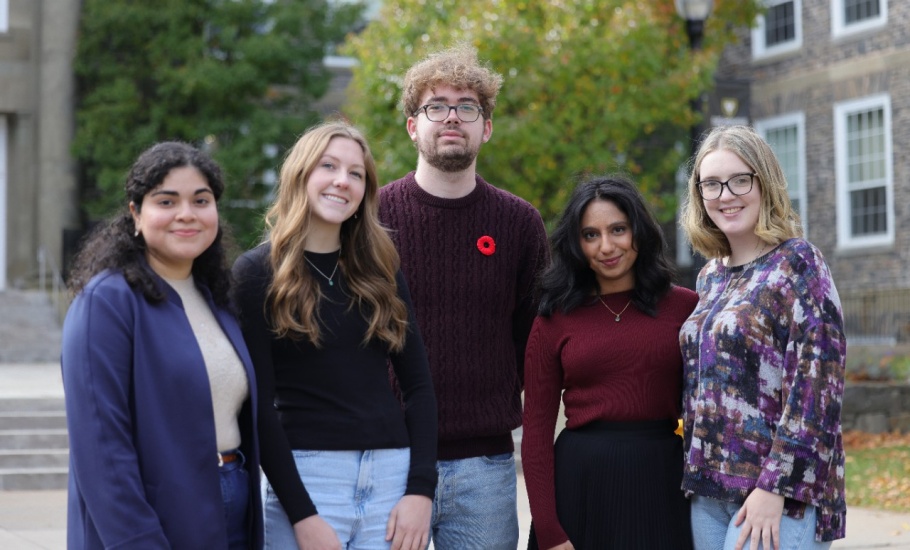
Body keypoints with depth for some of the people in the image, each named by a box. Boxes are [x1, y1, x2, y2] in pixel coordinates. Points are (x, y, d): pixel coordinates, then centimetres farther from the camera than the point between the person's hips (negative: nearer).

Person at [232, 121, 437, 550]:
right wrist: (302, 514, -13)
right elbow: (259, 405, -6)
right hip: (304, 477, -3)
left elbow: (418, 383, 7)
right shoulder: (257, 272, -2)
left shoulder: (380, 270, 9)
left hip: (393, 476, 3)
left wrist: (421, 489, -5)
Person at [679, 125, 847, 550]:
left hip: (778, 497, -7)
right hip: (708, 490, 7)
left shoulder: (797, 263, -7)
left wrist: (776, 487, -18)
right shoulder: (711, 276, 13)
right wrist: (697, 476, 14)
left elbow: (815, 385, -14)